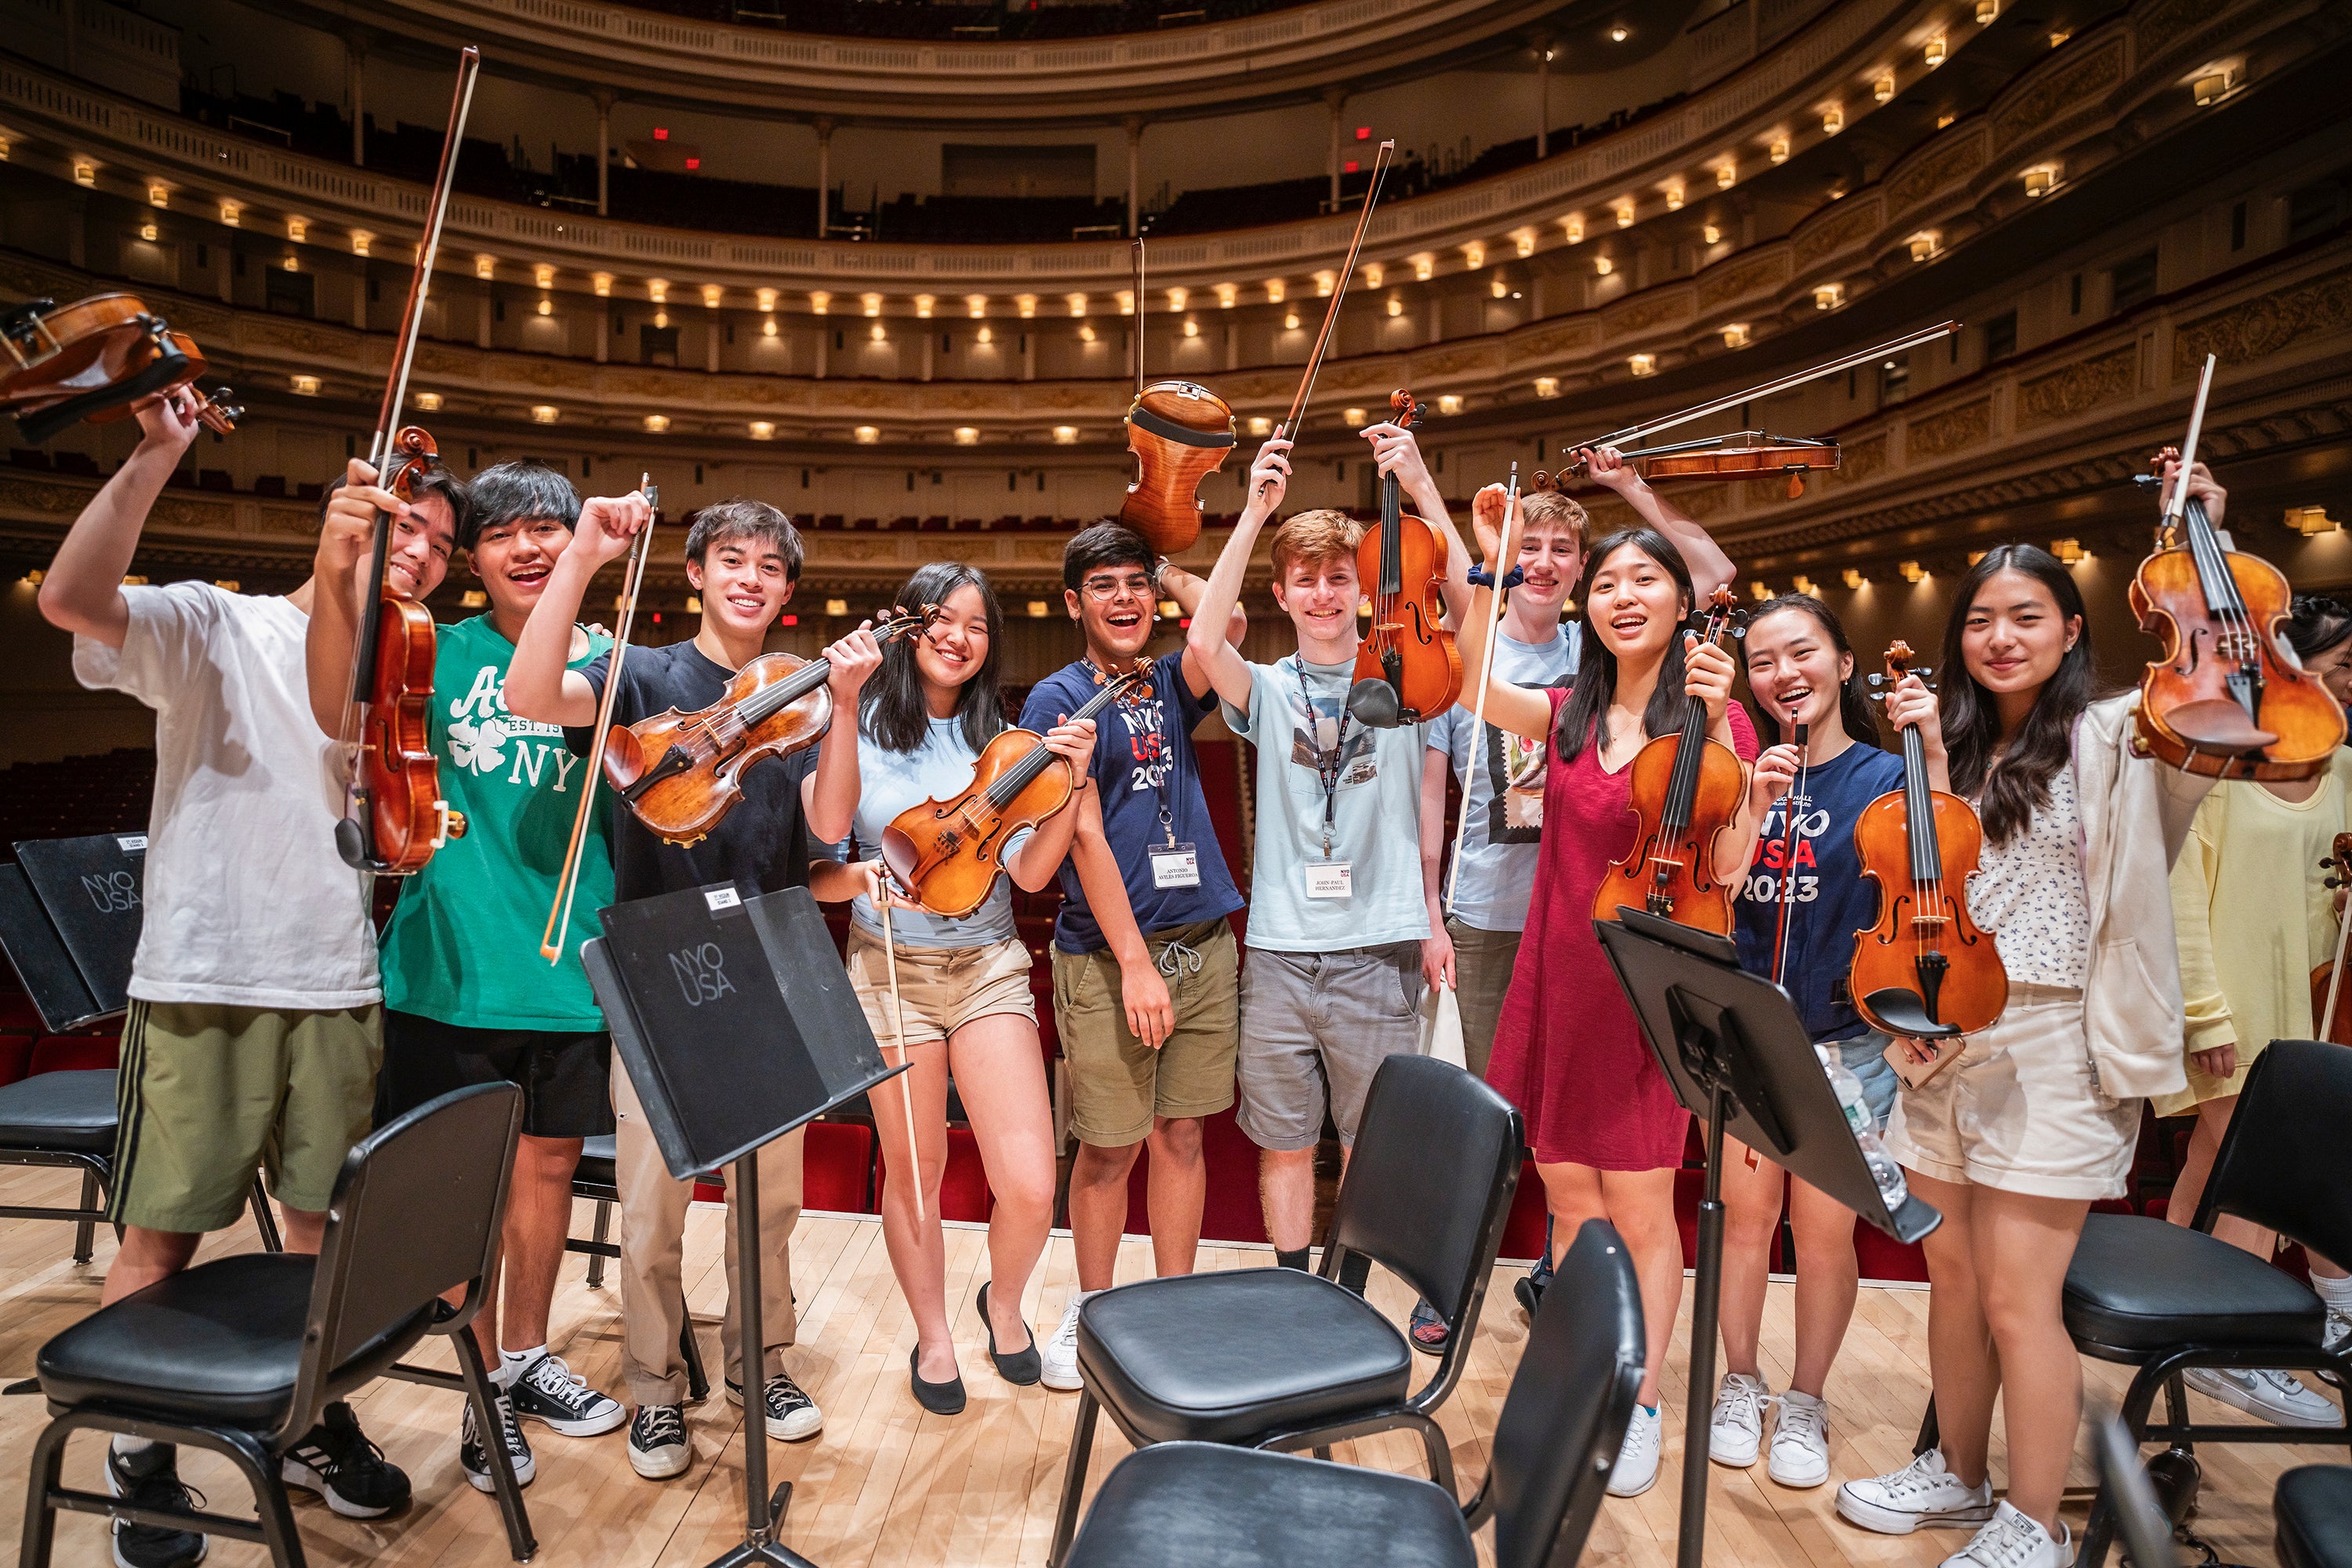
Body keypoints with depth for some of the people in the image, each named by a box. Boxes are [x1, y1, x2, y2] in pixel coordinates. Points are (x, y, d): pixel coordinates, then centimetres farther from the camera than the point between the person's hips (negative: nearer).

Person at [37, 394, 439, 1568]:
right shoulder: (214, 629, -2)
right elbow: (71, 599, -21)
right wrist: (153, 457, -28)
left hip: (339, 989, 4)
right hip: (202, 982, -4)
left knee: (327, 1230, 14)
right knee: (160, 1238, 6)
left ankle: (313, 1423, 32)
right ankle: (139, 1458, 26)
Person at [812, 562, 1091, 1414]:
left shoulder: (1001, 740, 3)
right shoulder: (861, 730, -1)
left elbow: (1030, 873, -3)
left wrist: (1073, 784, -13)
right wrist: (850, 877, -23)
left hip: (988, 967, 1)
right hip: (890, 967, -1)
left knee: (1029, 1188, -6)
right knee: (913, 1173, 11)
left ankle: (1004, 1300, 27)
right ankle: (933, 1337, 36)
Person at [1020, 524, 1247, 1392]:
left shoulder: (1168, 686, 11)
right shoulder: (1058, 700, -3)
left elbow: (1229, 623, -10)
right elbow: (1085, 835, -11)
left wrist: (1165, 570, 4)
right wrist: (1136, 963, -16)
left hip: (1203, 943, 4)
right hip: (1106, 954, -4)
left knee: (1182, 1133, 11)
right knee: (1108, 1147, 3)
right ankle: (1092, 1312, 24)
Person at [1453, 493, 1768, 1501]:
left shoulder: (1715, 720, -2)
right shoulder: (1570, 716, 10)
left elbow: (1728, 866, -13)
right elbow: (1475, 681, -8)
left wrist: (1718, 727, -20)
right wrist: (1489, 564, -14)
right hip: (1557, 978, 4)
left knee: (1640, 1207, 4)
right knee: (1569, 1199, 12)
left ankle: (1642, 1407, 21)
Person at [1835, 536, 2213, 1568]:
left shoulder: (2112, 739, -4)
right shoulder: (1952, 755, 13)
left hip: (2049, 1047, -6)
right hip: (1941, 1040, 6)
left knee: (2017, 1301, -2)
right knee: (1951, 1275, 15)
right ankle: (1958, 1475, 33)